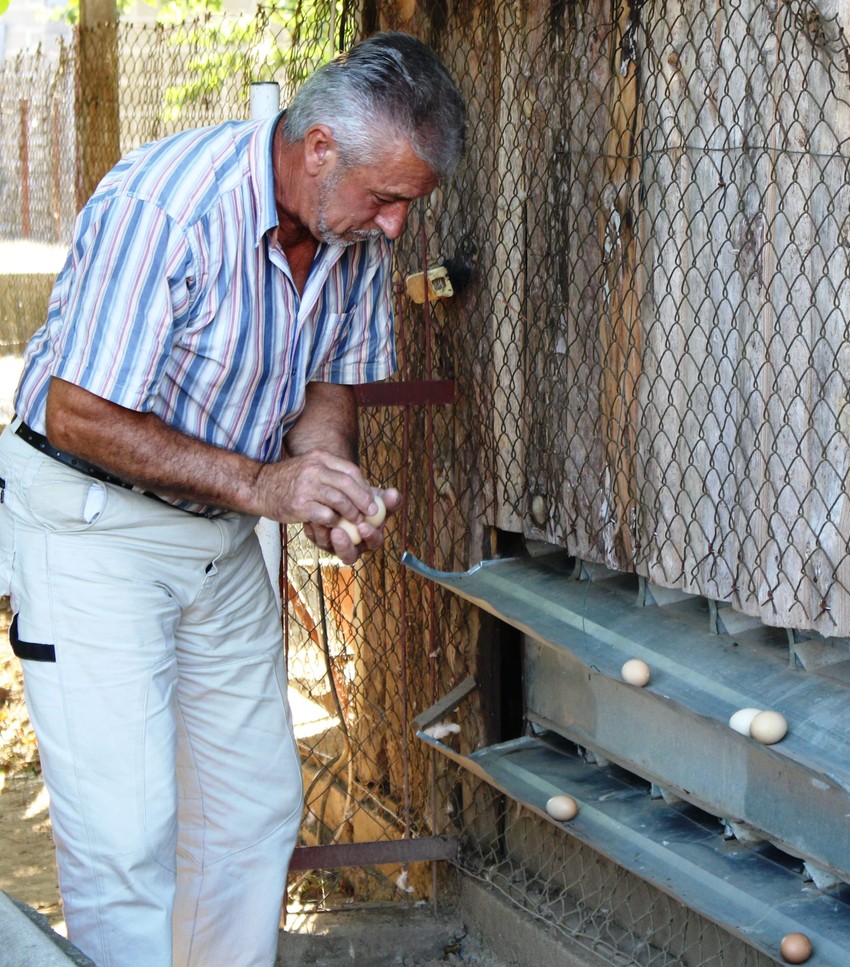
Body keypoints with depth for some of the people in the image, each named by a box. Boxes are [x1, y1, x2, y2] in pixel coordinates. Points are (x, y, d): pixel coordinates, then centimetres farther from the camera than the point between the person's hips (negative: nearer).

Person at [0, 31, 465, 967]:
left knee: (257, 808, 11)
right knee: (124, 830, -11)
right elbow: (80, 416, -26)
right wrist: (262, 482, -29)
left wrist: (334, 492, -14)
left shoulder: (355, 231, -4)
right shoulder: (161, 208, -28)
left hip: (222, 536, 7)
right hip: (92, 522, -7)